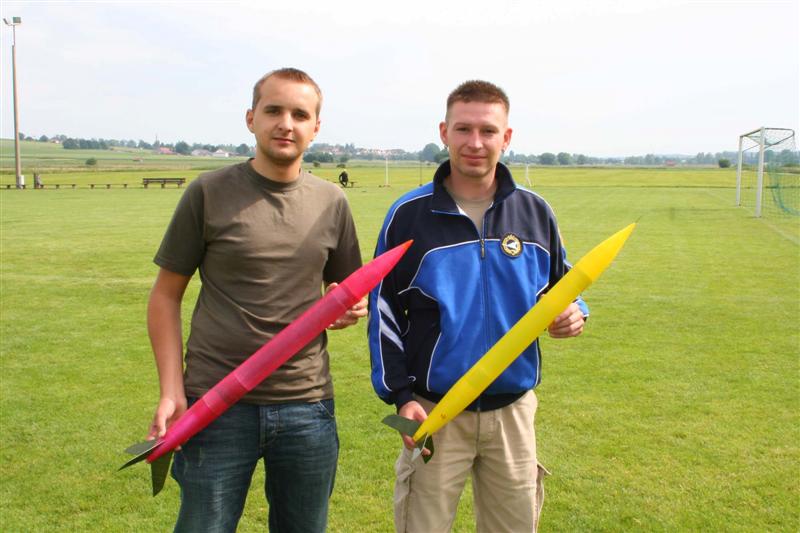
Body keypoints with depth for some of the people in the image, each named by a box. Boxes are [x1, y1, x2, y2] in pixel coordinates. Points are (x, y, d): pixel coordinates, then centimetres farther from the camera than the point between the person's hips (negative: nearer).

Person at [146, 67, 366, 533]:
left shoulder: (332, 202, 5)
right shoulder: (209, 193, -3)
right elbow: (166, 295, 1)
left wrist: (354, 307, -7)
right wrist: (171, 391, -8)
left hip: (309, 406, 3)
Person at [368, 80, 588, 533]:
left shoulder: (535, 212, 1)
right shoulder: (409, 214, -6)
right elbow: (384, 310, -1)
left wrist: (574, 313, -11)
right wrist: (400, 394, -8)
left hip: (513, 410, 3)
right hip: (434, 412, -2)